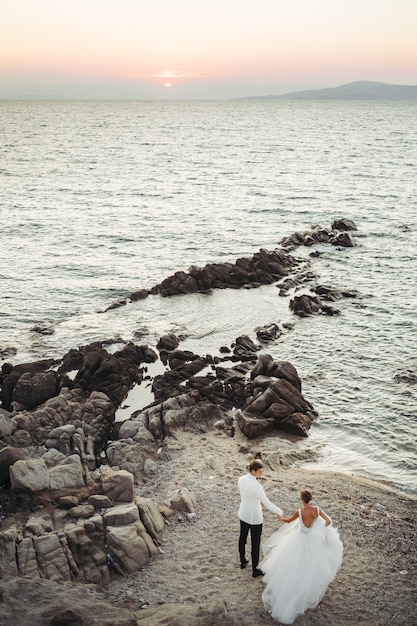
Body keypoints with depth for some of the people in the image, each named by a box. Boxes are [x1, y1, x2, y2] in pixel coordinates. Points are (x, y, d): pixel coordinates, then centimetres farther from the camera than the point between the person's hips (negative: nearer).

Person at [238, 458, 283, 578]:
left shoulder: (241, 479, -11)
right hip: (254, 517, -7)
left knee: (242, 537, 26)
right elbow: (267, 504, -32)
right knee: (255, 543, 11)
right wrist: (280, 512, -18)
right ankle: (255, 570, 25)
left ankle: (243, 562, 46)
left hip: (243, 514, 7)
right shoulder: (256, 487, -34)